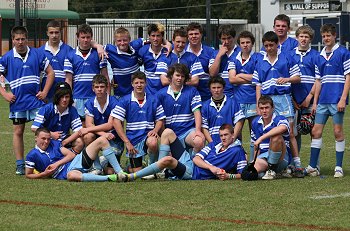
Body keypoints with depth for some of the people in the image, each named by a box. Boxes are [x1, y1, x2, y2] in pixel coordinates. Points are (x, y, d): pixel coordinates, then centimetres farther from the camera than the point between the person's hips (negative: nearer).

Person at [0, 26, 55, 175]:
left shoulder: (37, 55, 2)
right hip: (17, 101, 0)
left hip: (36, 100, 0)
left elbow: (50, 73, 9)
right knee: (18, 132, 5)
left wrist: (45, 92, 1)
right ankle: (20, 165, 12)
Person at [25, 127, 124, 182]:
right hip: (67, 172, -6)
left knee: (102, 140, -7)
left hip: (76, 161, 6)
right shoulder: (32, 155, 4)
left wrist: (57, 164, -6)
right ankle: (109, 178, -49)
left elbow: (72, 154, 9)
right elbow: (28, 175, 6)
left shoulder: (54, 143, 16)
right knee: (71, 176, -49)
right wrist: (44, 174, -10)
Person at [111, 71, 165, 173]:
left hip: (148, 137, 0)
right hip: (133, 140, 0)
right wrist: (127, 142, -13)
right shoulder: (125, 101, -2)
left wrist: (155, 130, -15)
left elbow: (160, 120, 9)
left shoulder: (153, 100, 3)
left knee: (152, 142, -38)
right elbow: (116, 122, -7)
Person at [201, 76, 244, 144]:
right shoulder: (205, 106, 10)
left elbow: (239, 122, 4)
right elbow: (204, 127, 7)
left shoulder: (232, 103, 7)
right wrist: (212, 143, -4)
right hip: (214, 143, 1)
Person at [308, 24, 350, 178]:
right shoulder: (320, 57, 14)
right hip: (323, 100, 6)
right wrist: (315, 101, 12)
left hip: (336, 100, -6)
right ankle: (312, 166, 9)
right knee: (316, 132, 4)